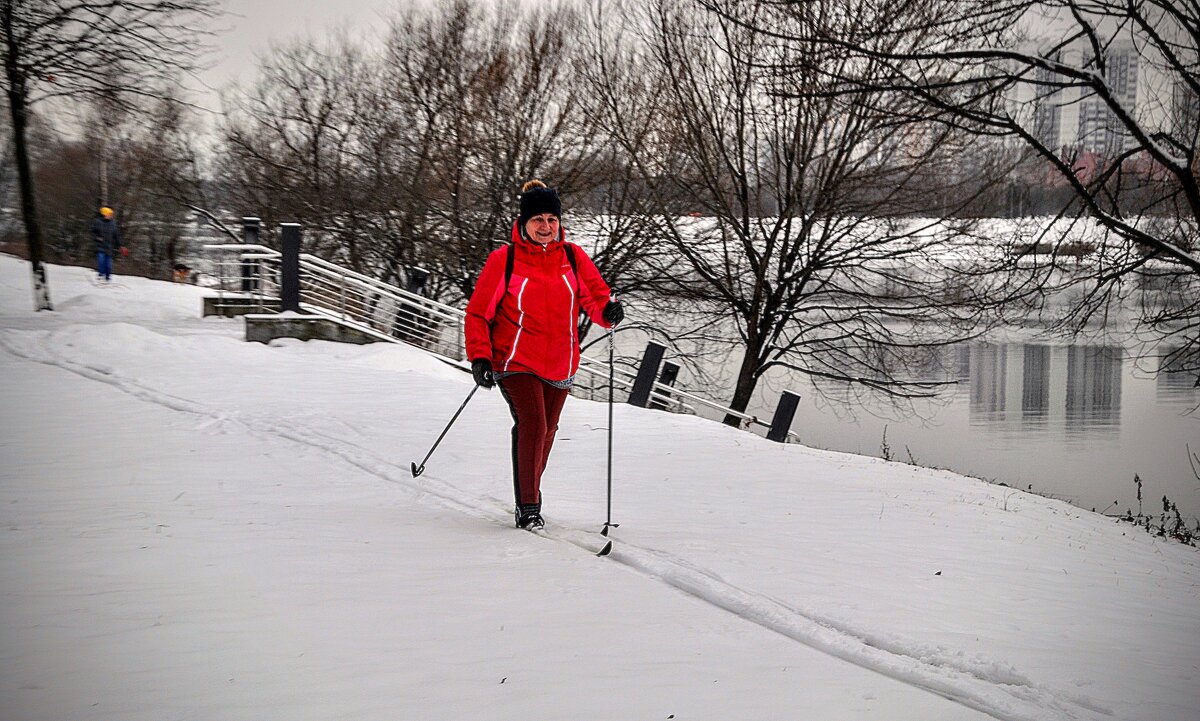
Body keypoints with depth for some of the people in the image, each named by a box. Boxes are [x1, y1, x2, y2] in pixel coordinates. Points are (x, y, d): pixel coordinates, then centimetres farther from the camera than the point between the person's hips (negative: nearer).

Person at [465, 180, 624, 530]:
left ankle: (530, 491, 38)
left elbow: (595, 295, 4)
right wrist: (479, 357, -12)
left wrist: (609, 312, -20)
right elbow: (478, 311, -2)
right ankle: (527, 506, -9)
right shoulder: (504, 259, -7)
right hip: (516, 362, -4)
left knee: (546, 432, 15)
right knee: (531, 425, -20)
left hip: (559, 365, 4)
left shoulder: (573, 256, 1)